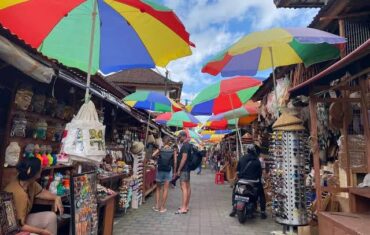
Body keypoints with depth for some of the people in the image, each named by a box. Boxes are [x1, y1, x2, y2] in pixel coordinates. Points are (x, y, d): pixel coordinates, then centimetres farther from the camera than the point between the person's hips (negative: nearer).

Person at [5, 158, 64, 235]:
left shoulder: (30, 182, -8)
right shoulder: (20, 194, -33)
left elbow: (41, 192, 12)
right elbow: (19, 226, -29)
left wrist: (56, 198, -5)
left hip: (22, 219, 9)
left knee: (51, 216, -1)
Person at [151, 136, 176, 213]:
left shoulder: (160, 150, -5)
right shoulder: (173, 151, -5)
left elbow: (153, 155, -13)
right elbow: (175, 162, -5)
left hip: (160, 170, 1)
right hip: (168, 171, -1)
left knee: (158, 188, 17)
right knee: (165, 189, 8)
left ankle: (157, 206, 18)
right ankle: (162, 207, 13)